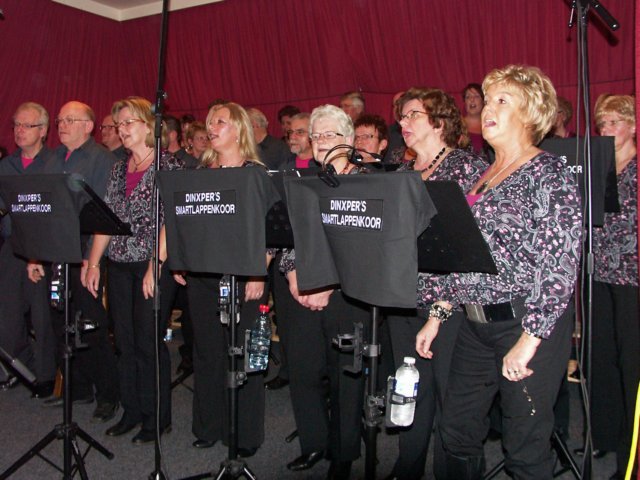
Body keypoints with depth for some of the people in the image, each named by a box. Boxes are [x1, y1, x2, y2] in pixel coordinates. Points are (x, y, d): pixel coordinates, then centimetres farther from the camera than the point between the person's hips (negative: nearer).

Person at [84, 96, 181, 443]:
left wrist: (156, 266, -17)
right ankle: (131, 411, 25)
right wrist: (93, 263, 7)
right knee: (124, 341, 11)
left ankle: (157, 418, 13)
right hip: (118, 264, 6)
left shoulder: (168, 166, -6)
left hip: (150, 265, -6)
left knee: (148, 342, -1)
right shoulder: (118, 170, 14)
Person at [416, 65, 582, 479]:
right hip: (476, 323, 7)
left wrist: (529, 340, -20)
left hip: (529, 324, -7)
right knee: (457, 434, 13)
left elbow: (561, 264, -17)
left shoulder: (549, 174, -9)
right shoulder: (483, 176, 13)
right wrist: (438, 315, 14)